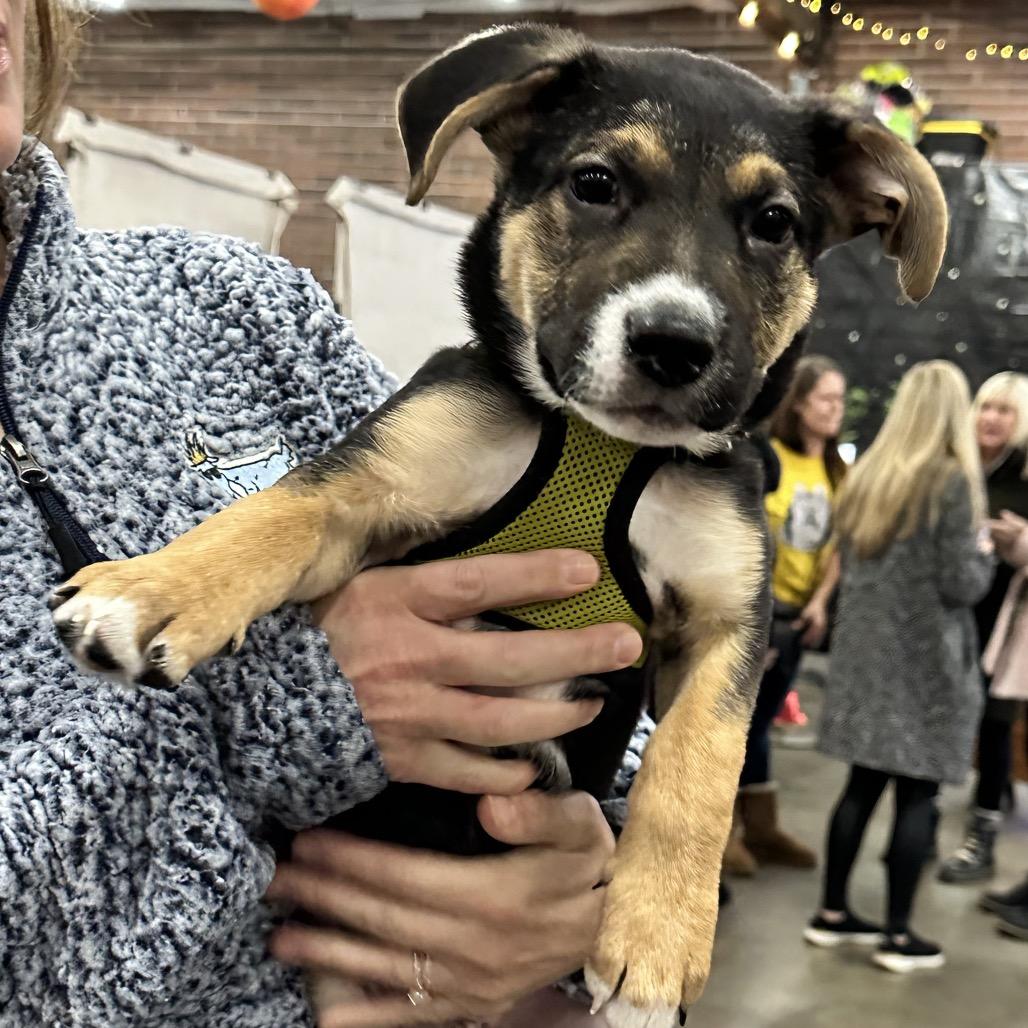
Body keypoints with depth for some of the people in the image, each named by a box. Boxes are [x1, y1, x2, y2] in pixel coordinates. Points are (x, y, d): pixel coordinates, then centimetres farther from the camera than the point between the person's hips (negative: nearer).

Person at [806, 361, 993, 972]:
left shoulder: (867, 475, 8)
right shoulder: (955, 480, -12)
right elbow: (963, 585, -13)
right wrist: (985, 553, 4)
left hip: (866, 648, 6)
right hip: (926, 657, -6)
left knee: (863, 783, 12)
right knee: (917, 793, 2)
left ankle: (833, 914, 18)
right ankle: (899, 936, 8)